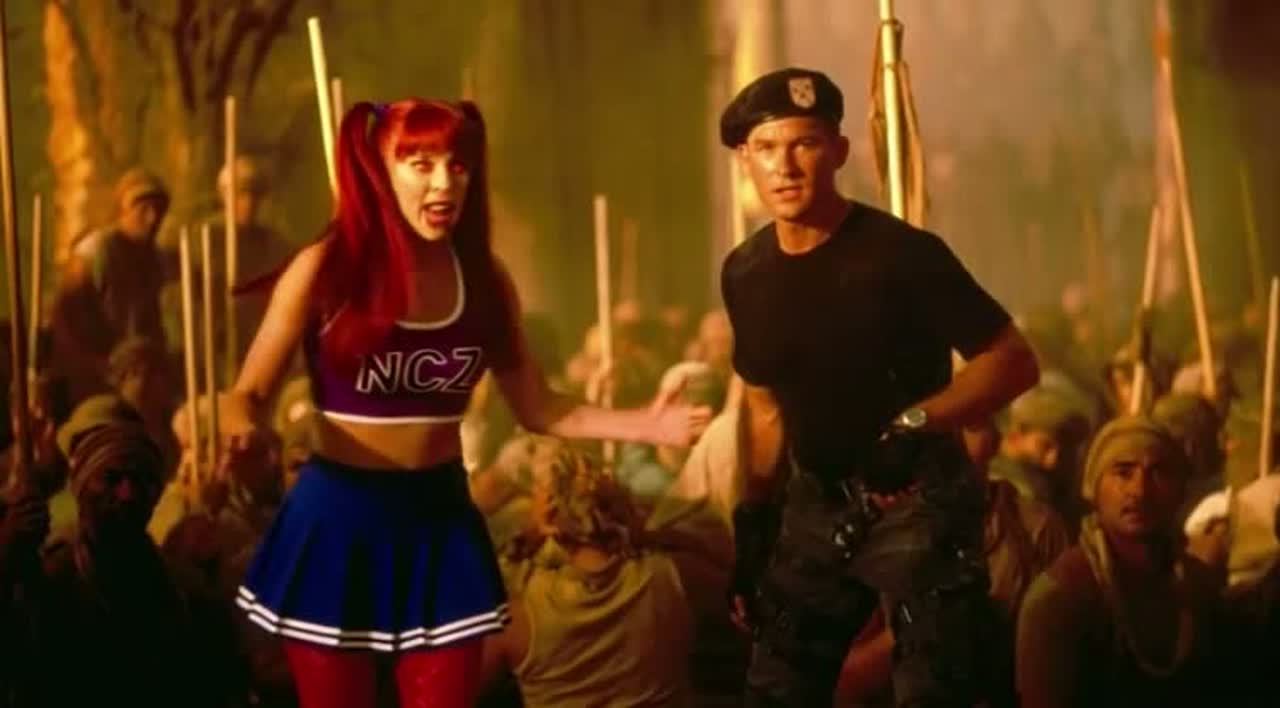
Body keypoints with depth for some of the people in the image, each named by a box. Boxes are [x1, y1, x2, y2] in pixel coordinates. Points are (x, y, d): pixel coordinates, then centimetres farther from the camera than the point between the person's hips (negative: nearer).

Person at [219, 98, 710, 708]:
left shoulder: (484, 279, 0)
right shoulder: (325, 269, -11)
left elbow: (538, 408, 4)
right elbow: (249, 393, -8)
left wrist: (645, 424, -11)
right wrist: (241, 431, -31)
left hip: (440, 515, 3)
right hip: (337, 517, -3)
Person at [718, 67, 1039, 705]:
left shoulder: (901, 254, -17)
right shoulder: (745, 274, 2)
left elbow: (1013, 362, -16)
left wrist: (915, 425, -27)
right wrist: (753, 521, 11)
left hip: (918, 502, -6)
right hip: (817, 505, 6)